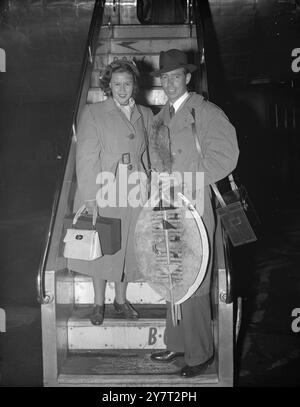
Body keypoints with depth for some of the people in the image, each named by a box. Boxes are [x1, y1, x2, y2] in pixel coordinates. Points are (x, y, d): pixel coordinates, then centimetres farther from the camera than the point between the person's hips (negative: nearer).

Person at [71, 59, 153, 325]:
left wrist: (147, 191, 3)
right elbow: (86, 158, -8)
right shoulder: (93, 114, -3)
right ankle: (99, 303, 24)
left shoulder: (145, 115, 9)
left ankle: (121, 299, 30)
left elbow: (147, 156, 10)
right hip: (103, 191, -3)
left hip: (134, 192, 3)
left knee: (128, 247, 12)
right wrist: (90, 196, -14)